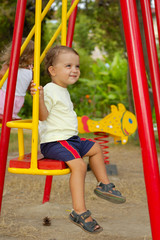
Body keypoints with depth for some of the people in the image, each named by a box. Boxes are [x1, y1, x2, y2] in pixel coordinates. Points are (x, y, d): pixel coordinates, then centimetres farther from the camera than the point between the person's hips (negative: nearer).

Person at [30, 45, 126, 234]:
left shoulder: (63, 91, 17)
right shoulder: (49, 90, -15)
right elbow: (43, 116, -23)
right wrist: (40, 98, -35)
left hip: (70, 139, 11)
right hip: (53, 142, -11)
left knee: (95, 148, 21)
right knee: (79, 164, -28)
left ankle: (104, 185, 34)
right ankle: (79, 212, -25)